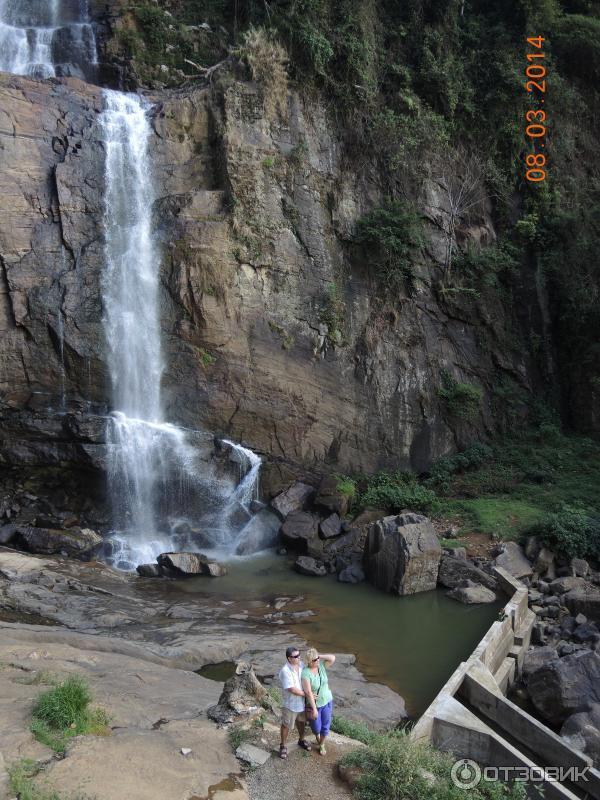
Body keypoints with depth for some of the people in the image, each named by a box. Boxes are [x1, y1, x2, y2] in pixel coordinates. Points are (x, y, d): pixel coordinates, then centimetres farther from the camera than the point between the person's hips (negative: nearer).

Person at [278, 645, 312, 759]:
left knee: (301, 721, 26)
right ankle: (283, 746, 36)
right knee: (286, 725, 14)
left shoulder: (301, 664, -10)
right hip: (291, 703, -6)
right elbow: (292, 689, -30)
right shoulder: (285, 671, -32)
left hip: (302, 701, 6)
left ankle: (301, 740, 49)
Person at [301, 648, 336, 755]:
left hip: (327, 701, 4)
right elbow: (308, 692, -27)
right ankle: (318, 736, 52)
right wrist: (314, 709, -24)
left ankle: (322, 744, 41)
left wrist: (319, 656, -29)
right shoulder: (306, 673, -30)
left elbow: (333, 657, -25)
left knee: (325, 726, 14)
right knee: (316, 727, 15)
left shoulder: (320, 665, -14)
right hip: (314, 704, -4)